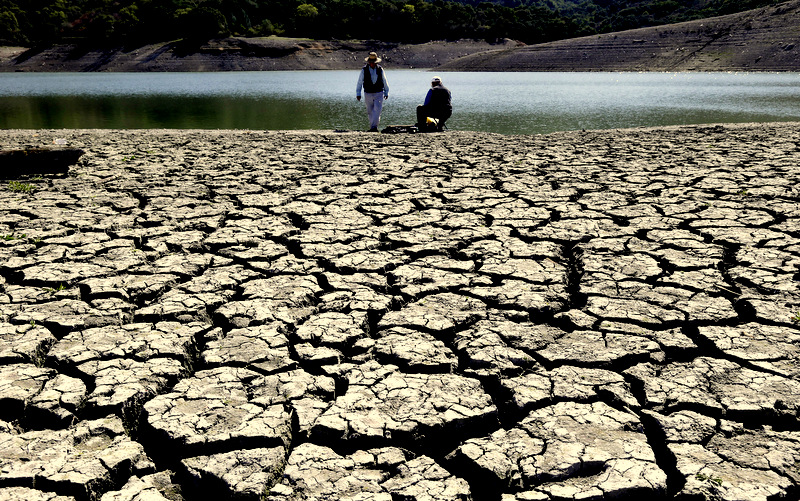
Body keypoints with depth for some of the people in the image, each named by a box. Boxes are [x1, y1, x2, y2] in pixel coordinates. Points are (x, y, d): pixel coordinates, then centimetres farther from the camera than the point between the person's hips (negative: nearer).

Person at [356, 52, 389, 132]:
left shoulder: (380, 70, 0)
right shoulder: (364, 70, -4)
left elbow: (385, 82, 10)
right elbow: (359, 82, 0)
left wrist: (386, 92, 15)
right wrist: (358, 93, -3)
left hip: (379, 94, 0)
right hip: (368, 94, 0)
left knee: (377, 110, -16)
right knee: (370, 112, 7)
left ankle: (373, 127, -17)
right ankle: (373, 127, 21)